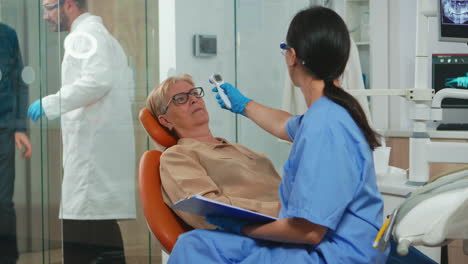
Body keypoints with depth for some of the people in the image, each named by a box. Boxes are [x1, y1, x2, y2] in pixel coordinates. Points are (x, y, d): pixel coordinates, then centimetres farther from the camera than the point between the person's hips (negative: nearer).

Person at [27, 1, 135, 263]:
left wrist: (50, 104, -19)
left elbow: (98, 80, -22)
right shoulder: (104, 36, 25)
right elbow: (127, 89, 23)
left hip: (94, 143, -10)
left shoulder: (85, 35, -6)